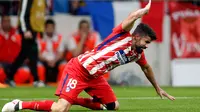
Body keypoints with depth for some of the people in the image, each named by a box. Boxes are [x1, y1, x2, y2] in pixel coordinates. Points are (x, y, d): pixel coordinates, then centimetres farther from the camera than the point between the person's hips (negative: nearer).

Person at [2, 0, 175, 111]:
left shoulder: (138, 54, 9)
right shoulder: (122, 35, -13)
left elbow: (147, 68, 31)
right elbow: (132, 17, -32)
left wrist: (158, 89, 38)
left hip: (94, 76, 9)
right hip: (78, 69, -9)